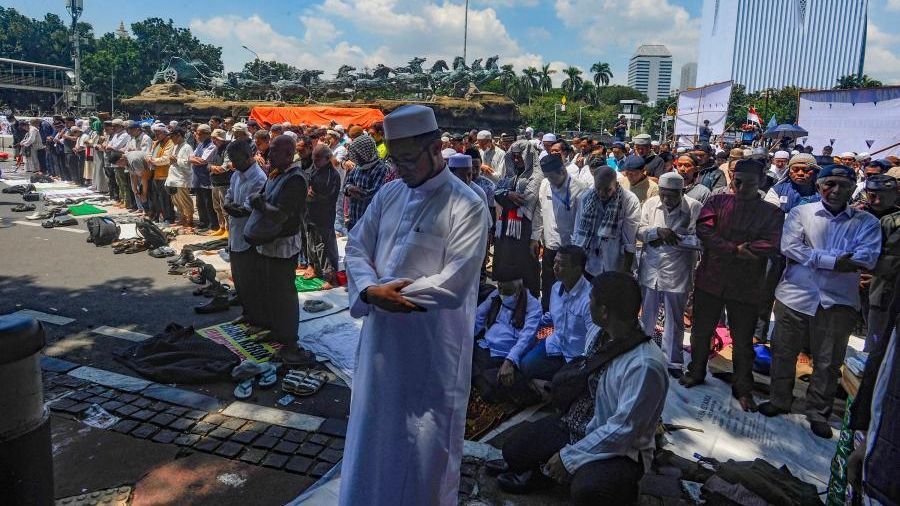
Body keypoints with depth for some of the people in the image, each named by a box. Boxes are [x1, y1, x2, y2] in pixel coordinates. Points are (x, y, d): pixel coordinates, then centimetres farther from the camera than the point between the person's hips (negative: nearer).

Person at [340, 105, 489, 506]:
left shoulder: (466, 206, -15)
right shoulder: (389, 193, 5)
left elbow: (453, 285, -22)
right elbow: (356, 246, 6)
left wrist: (383, 292, -16)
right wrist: (371, 291, -15)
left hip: (433, 344, -6)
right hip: (381, 335, 6)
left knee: (425, 443, 11)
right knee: (376, 429, 22)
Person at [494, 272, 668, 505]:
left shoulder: (645, 364, -30)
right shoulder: (599, 332, -6)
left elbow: (623, 430, -27)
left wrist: (569, 456, -21)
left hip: (621, 450, -7)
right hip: (577, 425, 7)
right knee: (514, 448, -1)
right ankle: (542, 471, 31)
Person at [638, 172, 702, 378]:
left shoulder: (695, 208, -12)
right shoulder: (650, 204, -2)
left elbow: (699, 240, -17)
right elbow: (639, 231, -5)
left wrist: (671, 237, -20)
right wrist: (658, 231, -22)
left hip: (677, 273, -3)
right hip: (650, 270, 3)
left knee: (675, 320, 11)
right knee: (647, 316, 19)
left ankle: (672, 361, 27)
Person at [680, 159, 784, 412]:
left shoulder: (772, 213, 0)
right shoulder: (717, 202, 2)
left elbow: (770, 245, -16)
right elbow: (703, 230, -13)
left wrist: (732, 248, -19)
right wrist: (736, 249, -21)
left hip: (746, 286, -1)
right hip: (710, 279, 1)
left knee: (743, 341, 11)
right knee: (701, 331, 16)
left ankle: (743, 388, 29)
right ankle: (696, 372, 37)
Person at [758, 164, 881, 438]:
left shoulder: (866, 222, 5)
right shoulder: (800, 213, 4)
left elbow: (867, 258, -11)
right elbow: (789, 247, -10)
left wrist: (812, 256, -18)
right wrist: (833, 261, -18)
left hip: (838, 301, 0)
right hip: (795, 295, 0)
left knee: (828, 362, 9)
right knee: (783, 353, 11)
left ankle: (818, 413, 27)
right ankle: (779, 400, 31)